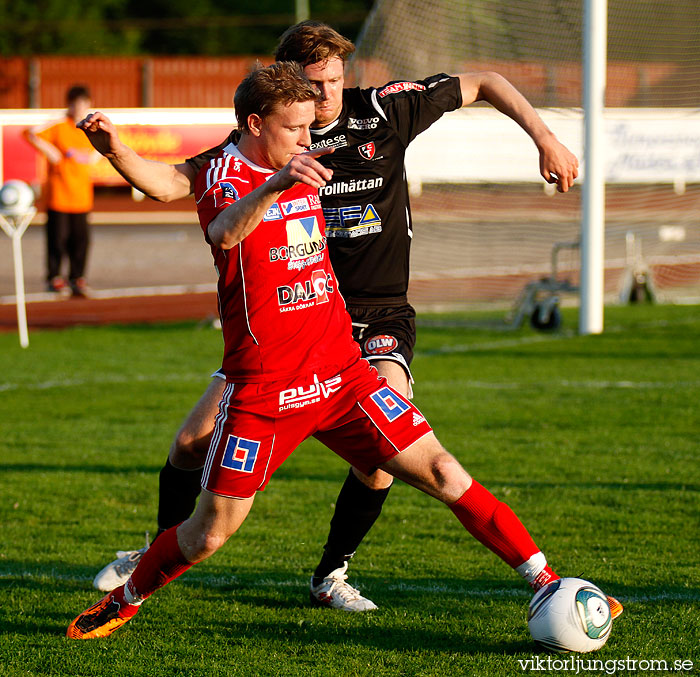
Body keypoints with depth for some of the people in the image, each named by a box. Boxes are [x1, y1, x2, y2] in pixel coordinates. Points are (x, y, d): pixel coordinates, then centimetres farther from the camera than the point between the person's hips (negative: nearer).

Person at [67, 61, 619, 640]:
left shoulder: (303, 169, 10)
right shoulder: (223, 176, -10)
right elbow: (225, 233, -36)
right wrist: (277, 184, -53)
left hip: (341, 374, 5)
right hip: (262, 390, -5)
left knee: (442, 473, -6)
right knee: (209, 533, -2)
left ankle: (548, 585, -3)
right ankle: (125, 600, 25)